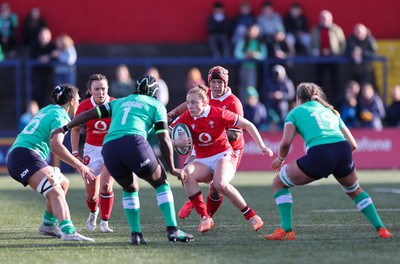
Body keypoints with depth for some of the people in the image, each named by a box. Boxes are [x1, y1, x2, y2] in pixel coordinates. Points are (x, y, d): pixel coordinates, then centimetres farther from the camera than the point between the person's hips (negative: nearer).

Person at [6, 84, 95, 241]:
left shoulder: (48, 110, 22)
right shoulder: (60, 116, -6)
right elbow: (55, 146, -21)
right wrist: (79, 166, -24)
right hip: (25, 155, -10)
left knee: (63, 183, 22)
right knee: (56, 192, -25)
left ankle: (48, 225, 25)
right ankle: (68, 232, -45)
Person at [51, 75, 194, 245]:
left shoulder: (119, 102, 33)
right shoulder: (157, 106, 21)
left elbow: (89, 114, 28)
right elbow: (164, 140, 14)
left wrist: (65, 127, 35)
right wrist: (172, 169, 20)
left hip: (109, 148, 4)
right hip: (133, 142, -4)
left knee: (129, 189, 26)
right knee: (161, 184, 14)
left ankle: (136, 233, 13)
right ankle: (172, 230, 2)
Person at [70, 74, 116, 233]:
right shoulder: (84, 106, -11)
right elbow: (75, 129, 5)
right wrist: (75, 153, 1)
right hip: (92, 149, 2)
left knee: (106, 186, -20)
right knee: (91, 193, 3)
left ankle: (104, 222, -2)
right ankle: (93, 213, 38)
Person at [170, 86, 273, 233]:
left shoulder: (219, 114, -11)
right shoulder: (186, 118, -2)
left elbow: (248, 125, -4)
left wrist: (262, 147, -6)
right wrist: (176, 142, -25)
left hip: (224, 156, -4)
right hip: (203, 161, 4)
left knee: (220, 184, -35)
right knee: (187, 173, -30)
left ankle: (250, 215, -14)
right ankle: (204, 218, -26)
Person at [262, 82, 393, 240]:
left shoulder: (295, 112, 19)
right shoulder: (331, 111, 31)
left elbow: (286, 142, 3)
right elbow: (353, 144, 25)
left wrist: (280, 159, 22)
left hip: (319, 155, -4)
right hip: (343, 151, 4)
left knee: (279, 183, 16)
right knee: (355, 191, 34)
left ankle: (286, 230, 5)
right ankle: (381, 229, 24)